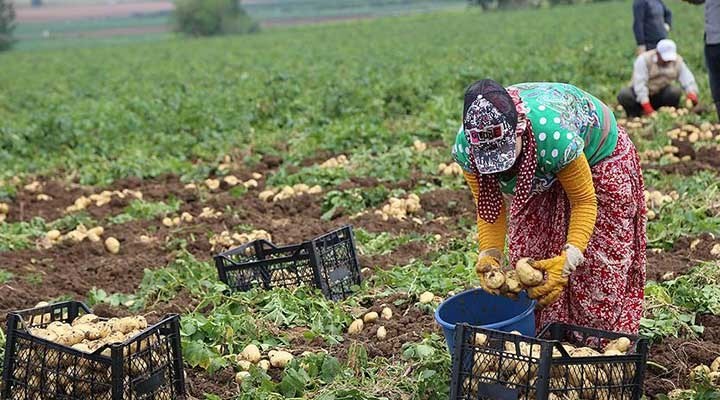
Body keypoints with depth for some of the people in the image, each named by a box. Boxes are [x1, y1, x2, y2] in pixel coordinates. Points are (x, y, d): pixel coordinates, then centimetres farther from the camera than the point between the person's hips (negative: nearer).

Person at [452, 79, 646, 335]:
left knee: (597, 268, -6)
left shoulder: (556, 136, -46)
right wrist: (489, 254, -34)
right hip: (535, 174, 4)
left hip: (597, 155, -4)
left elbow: (584, 201, -33)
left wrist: (567, 260, -44)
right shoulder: (465, 147, -32)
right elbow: (489, 209, -18)